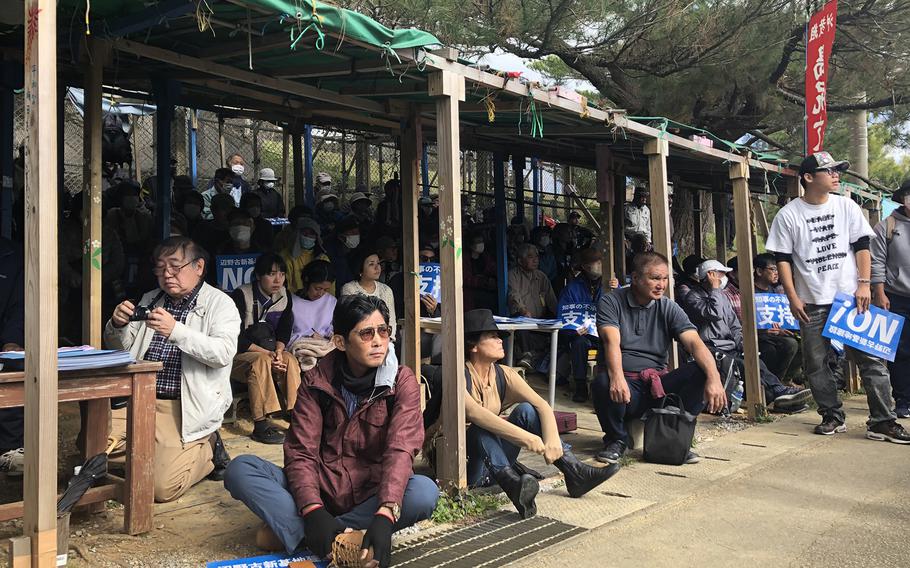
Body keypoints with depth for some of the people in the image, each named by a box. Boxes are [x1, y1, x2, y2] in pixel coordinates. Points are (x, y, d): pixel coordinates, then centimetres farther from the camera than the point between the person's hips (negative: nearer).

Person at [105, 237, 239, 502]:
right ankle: (163, 451, 8)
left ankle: (207, 449, 12)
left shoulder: (219, 303, -3)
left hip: (184, 407, -6)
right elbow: (119, 348, 19)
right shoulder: (150, 300, 16)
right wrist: (117, 325, -5)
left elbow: (224, 352, -19)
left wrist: (176, 330, -31)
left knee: (162, 487, -17)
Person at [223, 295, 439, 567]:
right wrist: (313, 511, -29)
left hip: (371, 495, 0)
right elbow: (300, 452, -10)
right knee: (240, 469, -18)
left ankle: (293, 532, -26)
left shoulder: (402, 381, -7)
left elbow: (400, 450, -21)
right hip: (320, 489, 1)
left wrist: (384, 515, -38)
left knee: (425, 492, -34)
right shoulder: (317, 381, -3)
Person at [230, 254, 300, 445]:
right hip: (237, 354, -5)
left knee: (290, 361, -25)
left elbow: (284, 332, 5)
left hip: (269, 352, 5)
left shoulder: (284, 296, 3)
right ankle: (261, 424, -38)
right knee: (261, 361, -35)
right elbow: (237, 338, -18)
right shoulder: (241, 295, -14)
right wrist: (267, 353, -25)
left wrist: (278, 351, -17)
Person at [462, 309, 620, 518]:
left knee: (526, 410, -12)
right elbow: (474, 413, -36)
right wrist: (524, 437, -43)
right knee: (482, 429, -33)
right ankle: (513, 485, -53)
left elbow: (542, 405, -10)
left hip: (496, 462, 5)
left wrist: (552, 440, -29)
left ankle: (575, 473, -20)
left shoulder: (503, 375, 0)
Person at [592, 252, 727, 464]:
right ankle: (617, 439, -4)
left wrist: (714, 378, -27)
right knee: (603, 382, -36)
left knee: (700, 372, -23)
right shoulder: (611, 302, 0)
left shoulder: (669, 308, 8)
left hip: (658, 384, 3)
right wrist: (617, 377, -37)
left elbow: (695, 343, -8)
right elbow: (612, 341, -17)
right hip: (626, 385, -3)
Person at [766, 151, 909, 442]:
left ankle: (882, 422, 4)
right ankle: (833, 416, 20)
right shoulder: (788, 215, 0)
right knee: (815, 363, 5)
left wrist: (864, 284, -4)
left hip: (850, 297, 1)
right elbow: (782, 258, 0)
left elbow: (862, 246, 7)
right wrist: (793, 297, -6)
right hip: (811, 303, -1)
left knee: (871, 358, -2)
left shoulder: (847, 206, 7)